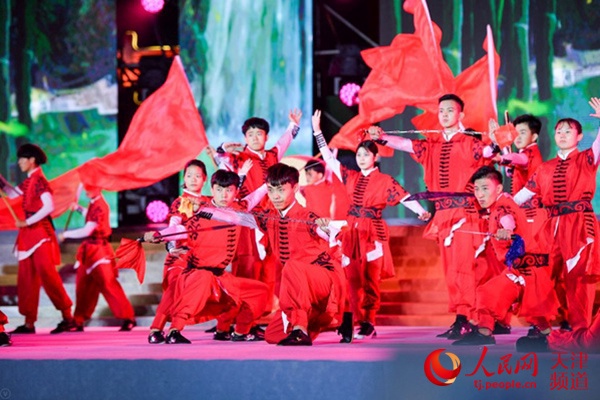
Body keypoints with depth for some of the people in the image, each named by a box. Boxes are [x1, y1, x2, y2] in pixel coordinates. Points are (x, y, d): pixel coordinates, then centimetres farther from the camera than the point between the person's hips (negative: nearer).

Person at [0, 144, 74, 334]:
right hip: (29, 234, 10)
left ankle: (68, 318, -9)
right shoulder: (29, 181, 14)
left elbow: (49, 206, -22)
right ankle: (29, 322, 10)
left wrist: (27, 222, -19)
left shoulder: (39, 180, -13)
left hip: (40, 232, -10)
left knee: (47, 275, -12)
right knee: (26, 278, 8)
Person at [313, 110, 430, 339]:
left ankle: (369, 323, 1)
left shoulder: (384, 181, -2)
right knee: (353, 280, -1)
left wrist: (421, 212, -28)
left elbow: (404, 197, -11)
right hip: (352, 232, 4)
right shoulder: (351, 177, 10)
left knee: (370, 280, -3)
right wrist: (317, 131, 12)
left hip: (373, 233, -4)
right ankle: (361, 322, 3)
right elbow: (329, 159, 14)